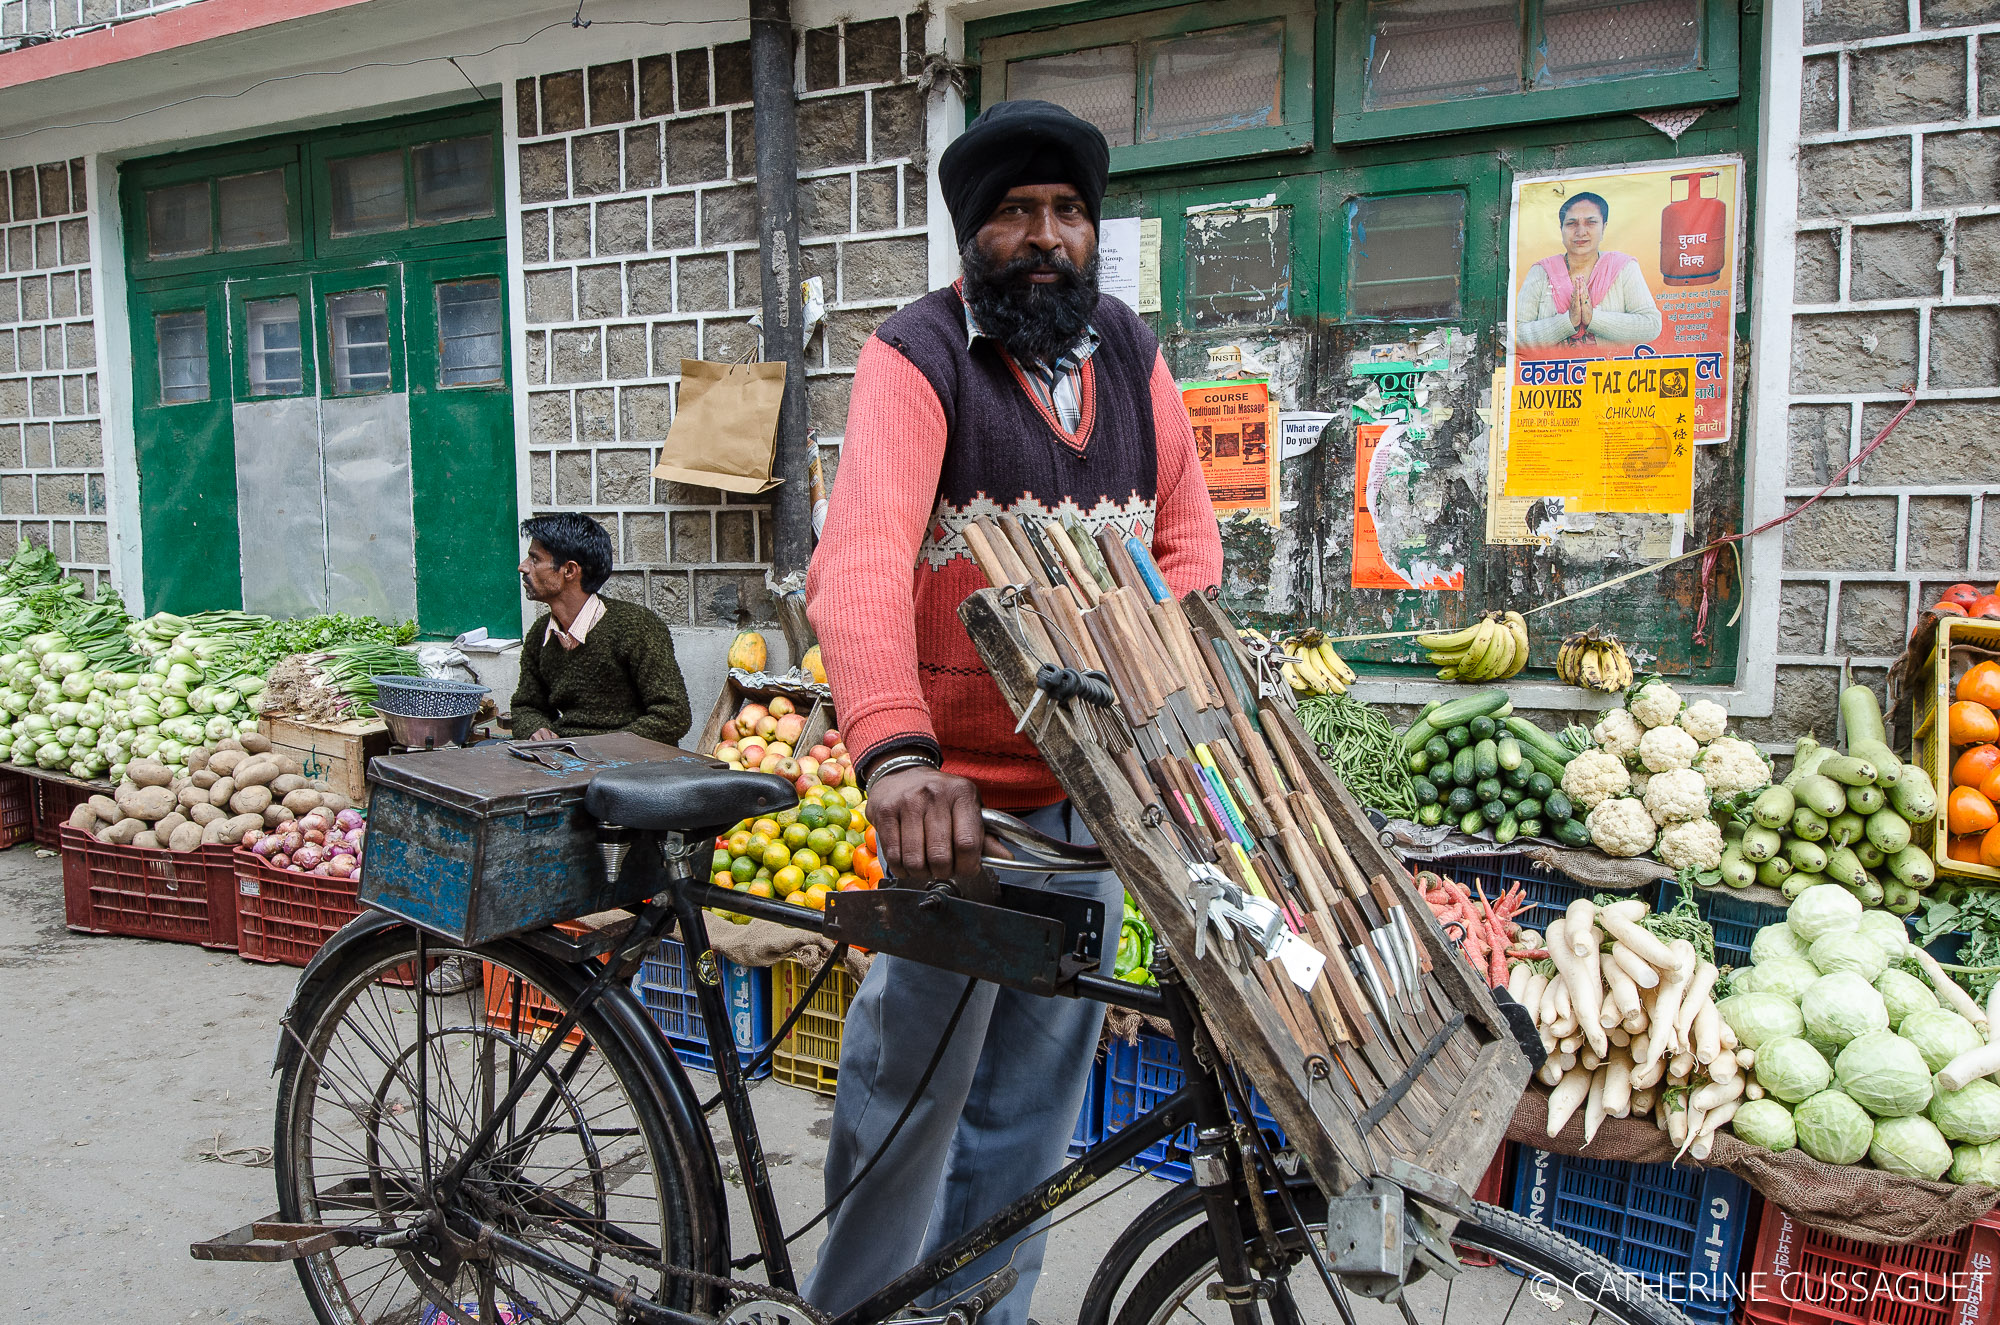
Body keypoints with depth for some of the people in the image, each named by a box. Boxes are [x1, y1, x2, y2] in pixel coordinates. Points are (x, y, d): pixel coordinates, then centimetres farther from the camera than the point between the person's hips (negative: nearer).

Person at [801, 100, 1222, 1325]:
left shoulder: (1132, 353, 7)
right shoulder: (917, 356, -11)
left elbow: (1189, 534, 8)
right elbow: (861, 554, -27)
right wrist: (895, 753, -42)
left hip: (1091, 785, 5)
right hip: (955, 789, -5)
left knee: (1037, 1091, 15)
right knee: (914, 1081, 2)